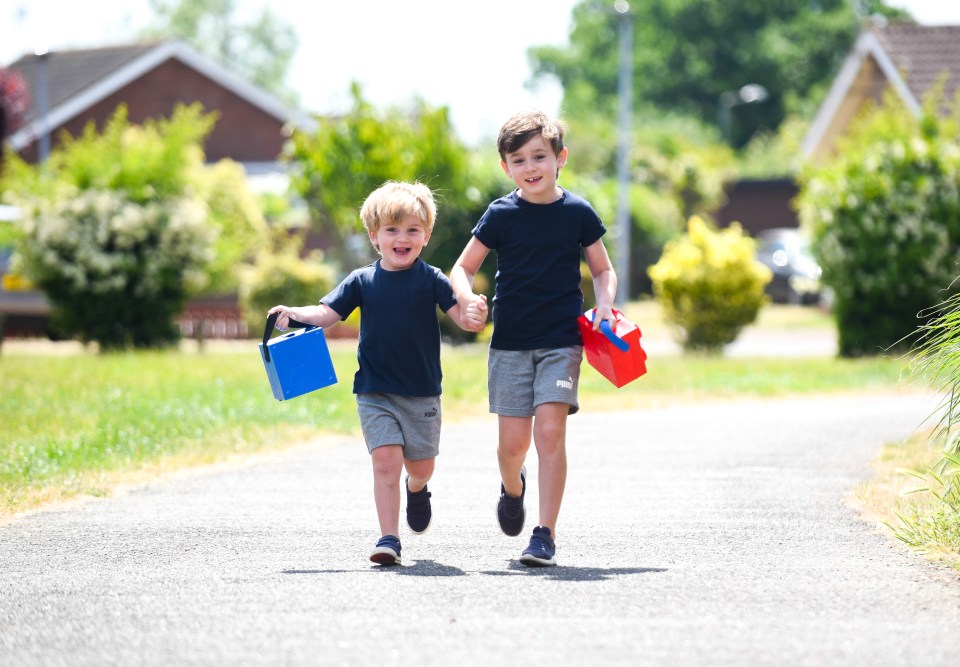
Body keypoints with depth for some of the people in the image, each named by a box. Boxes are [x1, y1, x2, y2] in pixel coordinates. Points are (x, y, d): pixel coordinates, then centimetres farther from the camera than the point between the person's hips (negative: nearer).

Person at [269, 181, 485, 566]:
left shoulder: (431, 280, -3)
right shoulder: (362, 281, 2)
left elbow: (460, 313, -10)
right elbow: (327, 313, -2)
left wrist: (473, 318, -33)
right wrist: (294, 314, -20)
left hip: (422, 393, 0)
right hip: (375, 393, 0)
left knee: (420, 465, 9)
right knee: (385, 461, -12)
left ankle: (417, 490, 46)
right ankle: (389, 539, -7)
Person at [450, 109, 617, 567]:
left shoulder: (578, 212, 0)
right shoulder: (501, 215, -1)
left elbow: (603, 271, 12)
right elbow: (463, 268, 6)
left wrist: (604, 305, -8)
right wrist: (468, 299, -15)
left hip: (562, 340, -1)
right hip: (510, 341, 1)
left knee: (550, 429, -14)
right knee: (512, 440, 1)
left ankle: (546, 534, -9)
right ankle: (512, 487, 37)